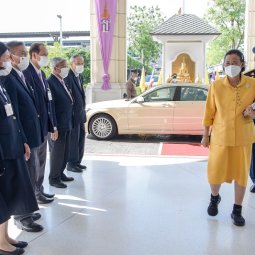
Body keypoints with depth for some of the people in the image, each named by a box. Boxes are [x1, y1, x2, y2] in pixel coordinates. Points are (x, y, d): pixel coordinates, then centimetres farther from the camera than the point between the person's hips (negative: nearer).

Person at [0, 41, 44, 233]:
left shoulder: (21, 77, 12)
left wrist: (34, 137, 13)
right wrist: (23, 141, -20)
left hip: (32, 136, 9)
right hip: (23, 138, -9)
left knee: (29, 177, 19)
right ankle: (22, 218, 19)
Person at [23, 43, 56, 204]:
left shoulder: (42, 74, 13)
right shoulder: (27, 74, -17)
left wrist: (52, 124, 14)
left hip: (44, 124, 9)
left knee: (41, 159, 17)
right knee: (33, 160, 4)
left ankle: (39, 189, 31)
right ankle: (34, 193, 18)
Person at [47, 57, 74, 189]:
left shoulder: (62, 82, 13)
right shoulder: (50, 82, -16)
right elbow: (50, 107, -19)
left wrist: (70, 122, 15)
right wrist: (53, 127, -21)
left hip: (67, 124, 9)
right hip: (58, 126, -9)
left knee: (65, 152, 17)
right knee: (57, 152, 2)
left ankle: (60, 174, 31)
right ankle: (54, 178, 16)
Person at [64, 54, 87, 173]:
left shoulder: (80, 77, 16)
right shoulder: (68, 77, -16)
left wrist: (83, 104, 13)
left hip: (80, 114, 10)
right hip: (73, 114, -10)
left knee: (81, 137, 15)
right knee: (73, 139, -2)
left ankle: (77, 161, 26)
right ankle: (71, 164, 10)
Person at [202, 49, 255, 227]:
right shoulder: (216, 86, -6)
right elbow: (209, 112, 0)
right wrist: (206, 135, 4)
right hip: (220, 136, 0)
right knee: (216, 172, 6)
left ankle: (237, 210, 27)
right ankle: (214, 198, 39)